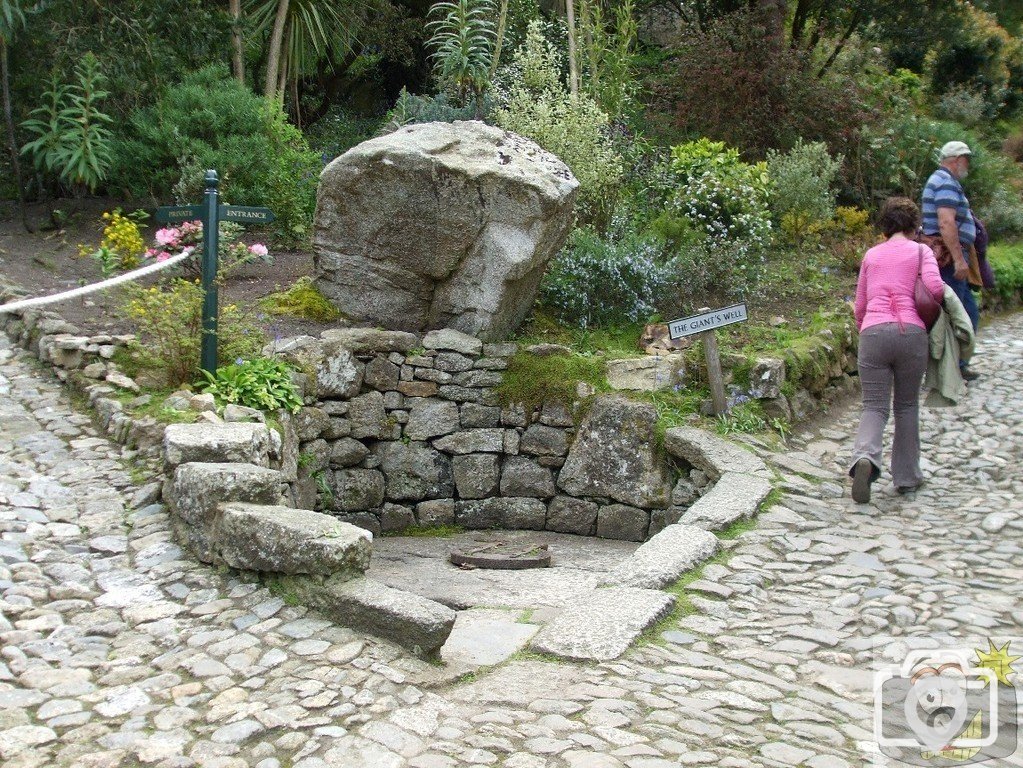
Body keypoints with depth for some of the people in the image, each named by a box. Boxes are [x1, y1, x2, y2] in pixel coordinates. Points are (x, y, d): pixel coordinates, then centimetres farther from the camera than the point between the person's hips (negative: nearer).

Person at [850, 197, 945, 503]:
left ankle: (865, 457, -27)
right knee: (907, 404, 14)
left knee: (874, 405, 2)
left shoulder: (871, 255, 19)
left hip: (873, 332, 1)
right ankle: (906, 476, 19)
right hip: (911, 332, -1)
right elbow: (935, 287, -6)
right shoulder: (920, 250, 11)